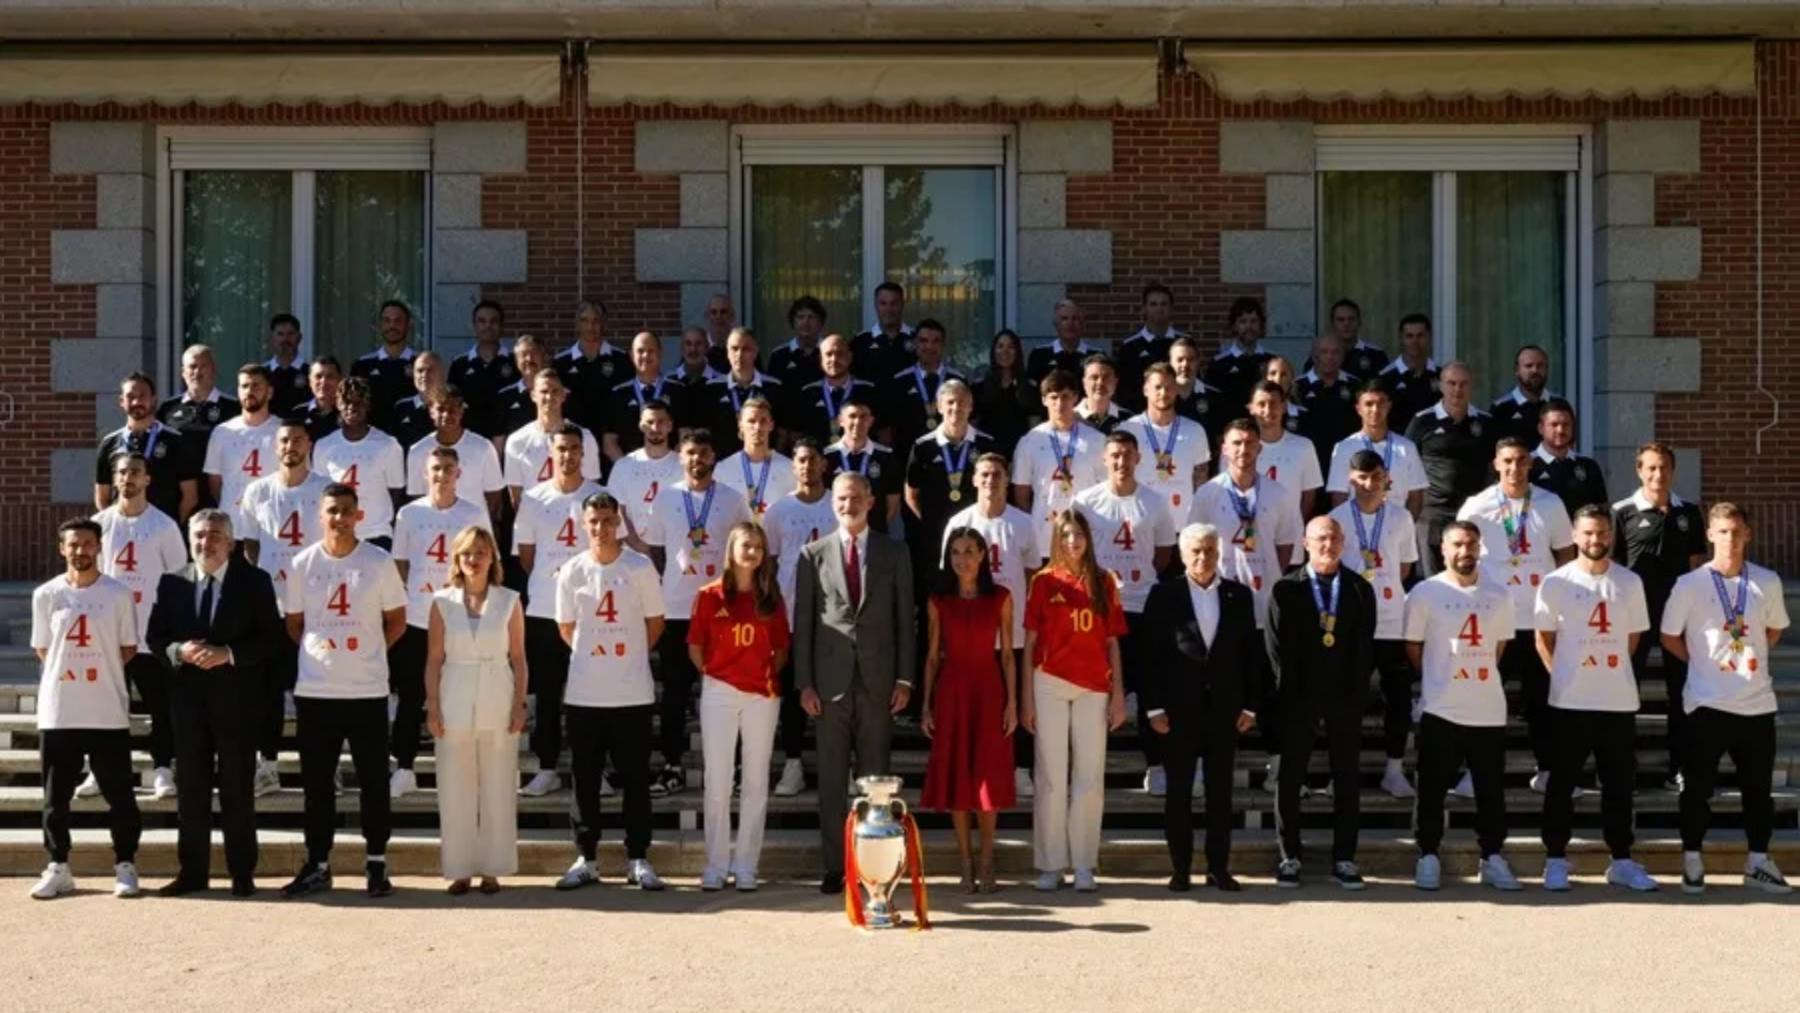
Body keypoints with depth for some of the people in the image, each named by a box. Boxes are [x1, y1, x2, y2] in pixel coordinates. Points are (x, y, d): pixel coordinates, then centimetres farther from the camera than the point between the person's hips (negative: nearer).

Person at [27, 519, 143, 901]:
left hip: (109, 714, -1)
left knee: (119, 795, 3)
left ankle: (125, 866, 13)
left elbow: (128, 649, 6)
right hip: (57, 713, 1)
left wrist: (99, 670, 1)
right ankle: (57, 867, 17)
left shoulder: (118, 594, 0)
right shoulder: (46, 594, 3)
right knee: (55, 796, 7)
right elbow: (42, 649, 9)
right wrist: (68, 670, 2)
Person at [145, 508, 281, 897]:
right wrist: (178, 651, -13)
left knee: (237, 788, 3)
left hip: (237, 697, -3)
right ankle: (192, 871, 15)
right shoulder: (171, 582, 7)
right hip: (188, 695, 3)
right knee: (191, 788, 8)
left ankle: (242, 873, 10)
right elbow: (154, 637, 8)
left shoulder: (254, 581, -1)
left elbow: (273, 637, -4)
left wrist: (229, 653, -16)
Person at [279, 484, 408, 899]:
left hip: (368, 691, -1)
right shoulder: (302, 564, 3)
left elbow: (396, 621, 6)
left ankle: (376, 864, 16)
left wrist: (369, 650, -1)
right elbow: (293, 624, 11)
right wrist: (315, 650, 1)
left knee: (374, 780, 5)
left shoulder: (379, 562, -1)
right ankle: (317, 865, 17)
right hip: (315, 692, 1)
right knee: (316, 781, 8)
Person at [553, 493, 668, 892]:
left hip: (632, 693, -1)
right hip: (583, 693, 2)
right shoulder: (572, 571, 1)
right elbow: (566, 627, 12)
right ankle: (586, 859, 16)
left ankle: (638, 859, 12)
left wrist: (629, 656, 9)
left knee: (635, 779, 4)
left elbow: (655, 622, 6)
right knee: (584, 779, 7)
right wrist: (593, 655, 12)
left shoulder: (640, 567, -3)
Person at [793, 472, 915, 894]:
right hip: (830, 680, 0)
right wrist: (804, 683, -3)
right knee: (831, 778, 3)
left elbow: (905, 619, 5)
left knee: (875, 777, 5)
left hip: (877, 681, 0)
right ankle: (833, 866, 8)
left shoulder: (894, 554, 7)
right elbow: (802, 622, 4)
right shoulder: (813, 555, 6)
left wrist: (904, 678, -2)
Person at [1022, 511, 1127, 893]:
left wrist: (1118, 693, 4)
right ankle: (1050, 864, 6)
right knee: (1052, 778, 1)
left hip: (1093, 688, 2)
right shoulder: (1044, 582, 4)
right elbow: (1030, 643, 3)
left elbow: (1112, 642, 10)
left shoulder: (1104, 582, 9)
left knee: (1090, 778, 2)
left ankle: (1084, 865, 8)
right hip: (1051, 684, -2)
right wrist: (1027, 700, -2)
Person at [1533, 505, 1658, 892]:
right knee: (1562, 783, 4)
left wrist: (1610, 668, 8)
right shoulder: (1556, 582, -3)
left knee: (1620, 784, 8)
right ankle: (1555, 860, 12)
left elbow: (1633, 636, 13)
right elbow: (1544, 637, 3)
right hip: (1570, 701, -2)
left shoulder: (1629, 582, 4)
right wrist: (1566, 675, 2)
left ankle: (1622, 861, 18)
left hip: (1620, 701, 2)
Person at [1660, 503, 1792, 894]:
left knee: (1758, 786, 10)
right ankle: (1692, 861, 15)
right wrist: (1704, 663, 3)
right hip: (1708, 702, -3)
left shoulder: (1768, 582, 1)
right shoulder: (1690, 584, -7)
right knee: (1698, 786, 4)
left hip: (1758, 703, 3)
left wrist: (1752, 656, 9)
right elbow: (1669, 637, 2)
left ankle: (1758, 862, 22)